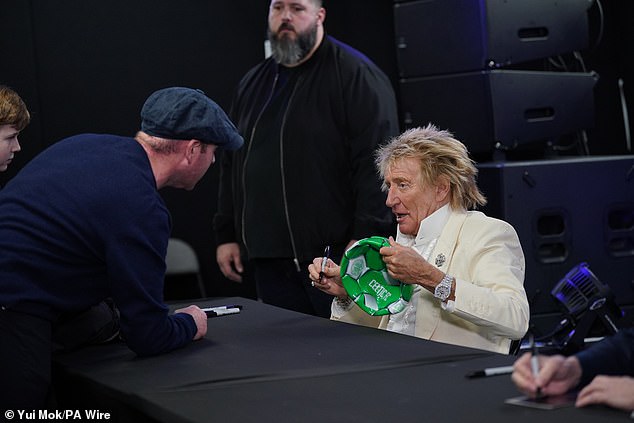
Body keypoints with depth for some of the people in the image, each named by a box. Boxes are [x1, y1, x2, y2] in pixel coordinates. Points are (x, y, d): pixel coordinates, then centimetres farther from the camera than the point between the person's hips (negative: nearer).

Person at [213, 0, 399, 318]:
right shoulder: (252, 83, 19)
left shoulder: (355, 74, -4)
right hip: (269, 261, 6)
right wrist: (227, 236, 19)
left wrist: (364, 239, -19)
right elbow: (233, 166, 24)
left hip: (335, 255, -6)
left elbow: (376, 162, -12)